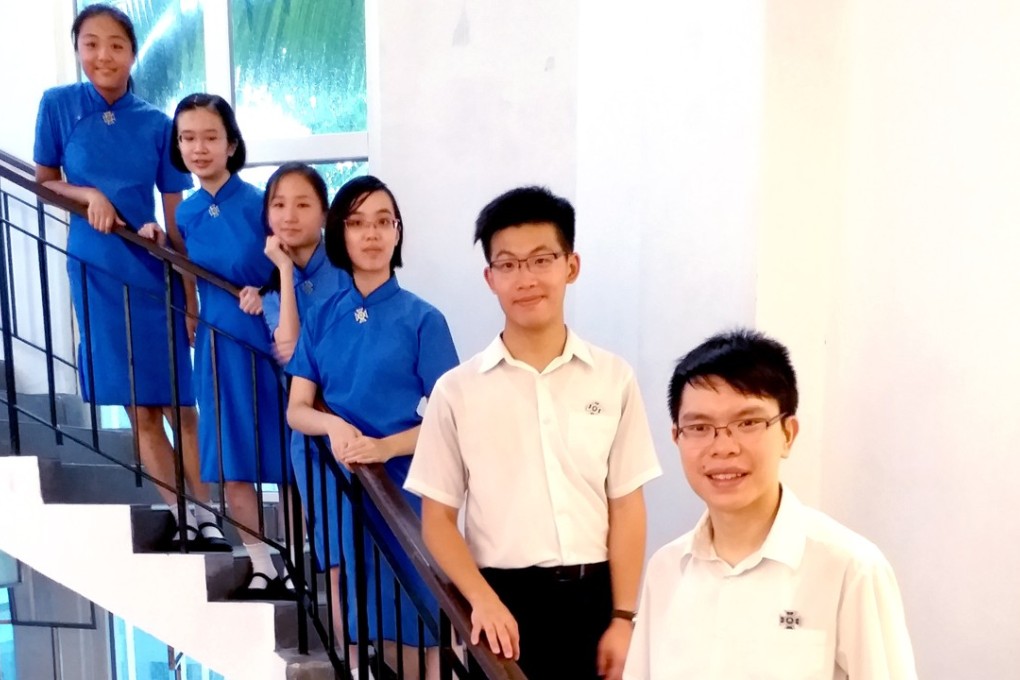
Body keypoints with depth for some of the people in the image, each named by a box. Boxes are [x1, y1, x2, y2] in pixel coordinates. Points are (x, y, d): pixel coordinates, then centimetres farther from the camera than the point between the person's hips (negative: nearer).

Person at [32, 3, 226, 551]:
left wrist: (191, 296, 0)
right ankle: (178, 517, 17)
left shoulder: (156, 124, 0)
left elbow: (178, 217, 2)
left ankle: (205, 515, 15)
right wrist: (89, 195, -13)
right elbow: (44, 182, 9)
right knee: (139, 410, 6)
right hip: (96, 270, 0)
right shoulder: (57, 105, -1)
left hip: (155, 271, 0)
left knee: (180, 405, 4)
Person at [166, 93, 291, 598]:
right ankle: (259, 568, 24)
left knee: (284, 458, 4)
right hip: (218, 345, 5)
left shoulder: (259, 202, -8)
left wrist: (265, 294, -21)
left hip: (268, 340, -4)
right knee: (231, 466, 9)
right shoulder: (186, 214, 6)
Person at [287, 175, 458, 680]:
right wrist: (333, 425, -18)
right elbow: (297, 409, 4)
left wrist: (385, 447, -23)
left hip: (403, 487, -3)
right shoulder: (322, 317, 5)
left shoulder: (422, 318, -7)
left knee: (409, 628, 4)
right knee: (352, 620, 16)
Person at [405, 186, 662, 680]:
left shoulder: (613, 378, -1)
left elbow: (627, 507, 1)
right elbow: (438, 518, 0)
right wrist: (482, 599, -12)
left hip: (592, 597, 1)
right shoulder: (457, 390, -3)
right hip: (503, 599, 0)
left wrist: (623, 619, -2)